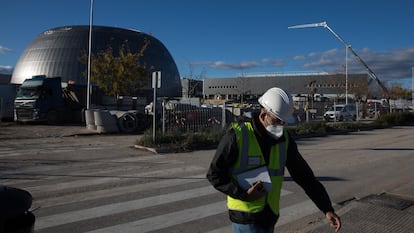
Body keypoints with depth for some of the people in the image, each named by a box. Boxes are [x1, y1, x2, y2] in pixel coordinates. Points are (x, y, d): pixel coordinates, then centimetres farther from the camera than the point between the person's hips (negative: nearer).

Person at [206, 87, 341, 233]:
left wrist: (327, 209, -1)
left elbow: (305, 177, 4)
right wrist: (244, 194, -21)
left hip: (269, 217, 5)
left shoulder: (284, 140, 0)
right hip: (245, 217, -5)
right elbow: (214, 174, -11)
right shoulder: (237, 135, -16)